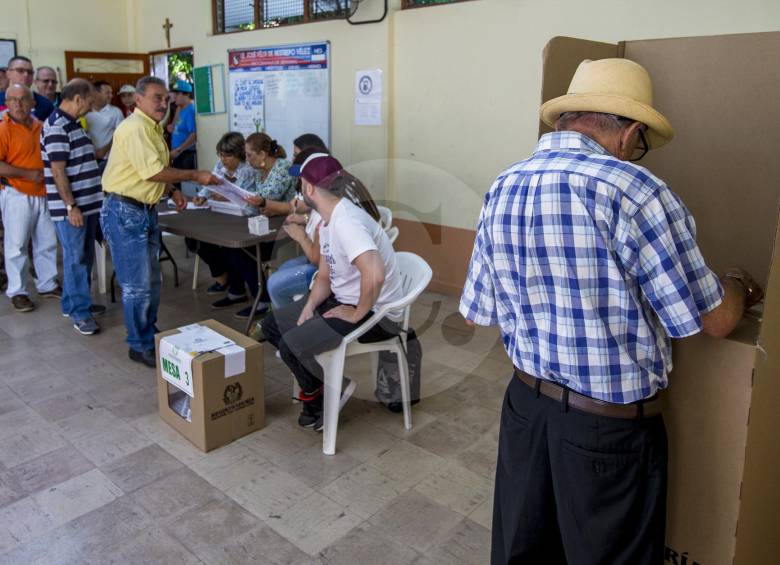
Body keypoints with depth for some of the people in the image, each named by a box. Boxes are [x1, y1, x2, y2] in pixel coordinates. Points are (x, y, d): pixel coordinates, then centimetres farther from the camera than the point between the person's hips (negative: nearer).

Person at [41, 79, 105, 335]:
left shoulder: (72, 123, 14)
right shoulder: (57, 127, -17)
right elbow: (58, 171, -21)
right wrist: (70, 206, -21)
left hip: (87, 203, 10)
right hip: (71, 207, -10)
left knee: (85, 257, 16)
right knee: (76, 259, -3)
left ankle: (74, 302, 29)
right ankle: (79, 313, 5)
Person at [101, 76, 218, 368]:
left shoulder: (153, 128, 14)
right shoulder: (134, 128, -17)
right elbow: (152, 171, -26)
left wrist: (173, 189, 5)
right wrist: (195, 176, -20)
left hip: (147, 211, 10)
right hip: (125, 212, -10)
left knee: (151, 280, 17)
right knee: (137, 284, -3)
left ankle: (150, 336, 31)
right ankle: (140, 346, 10)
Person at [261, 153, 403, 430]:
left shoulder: (346, 221, -26)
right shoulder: (328, 220, 6)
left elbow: (375, 274, -40)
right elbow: (325, 276, 13)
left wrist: (357, 314, -25)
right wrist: (309, 307, -4)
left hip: (375, 314, -10)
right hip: (341, 300, 10)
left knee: (291, 344, -21)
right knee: (272, 325, 8)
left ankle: (329, 395, 8)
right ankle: (316, 390, 15)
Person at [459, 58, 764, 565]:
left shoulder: (501, 190, -2)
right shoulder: (633, 190, -21)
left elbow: (479, 314, 6)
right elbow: (716, 320, -11)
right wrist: (738, 286, 11)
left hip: (526, 405, 6)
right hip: (610, 429, -5)